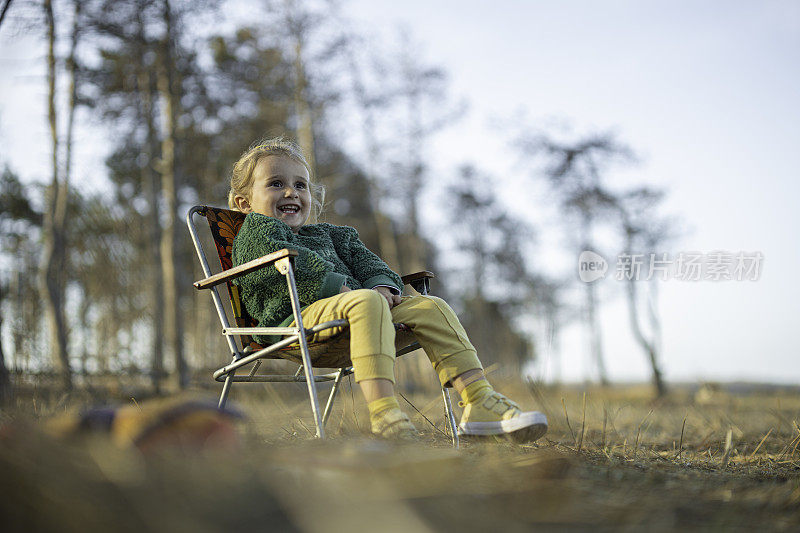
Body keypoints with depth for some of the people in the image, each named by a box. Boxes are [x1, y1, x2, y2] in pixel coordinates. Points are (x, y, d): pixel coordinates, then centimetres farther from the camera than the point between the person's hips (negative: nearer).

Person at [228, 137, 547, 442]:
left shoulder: (328, 235, 36)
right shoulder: (255, 230, 13)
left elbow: (365, 262, 22)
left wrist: (382, 285, -1)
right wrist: (339, 288, -15)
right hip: (296, 316, -8)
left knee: (429, 307, -6)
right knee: (365, 302, -37)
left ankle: (479, 402, -15)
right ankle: (385, 418, -53)